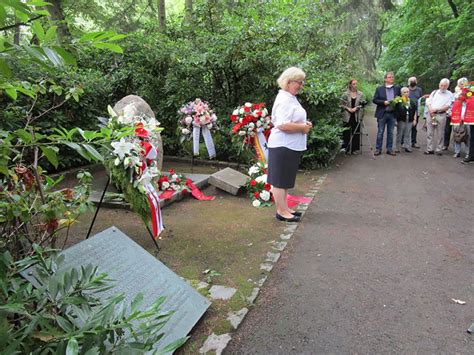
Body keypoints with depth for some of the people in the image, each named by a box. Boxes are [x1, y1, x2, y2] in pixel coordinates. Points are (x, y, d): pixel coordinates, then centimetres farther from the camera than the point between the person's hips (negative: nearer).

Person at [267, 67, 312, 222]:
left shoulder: (291, 98, 15)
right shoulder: (284, 100, -18)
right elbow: (283, 125, -28)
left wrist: (304, 124, 8)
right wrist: (303, 127, -16)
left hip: (291, 146, 11)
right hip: (283, 146, -10)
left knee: (285, 179, 17)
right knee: (280, 180, 1)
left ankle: (284, 208, 28)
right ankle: (281, 211, 11)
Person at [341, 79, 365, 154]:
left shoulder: (360, 94, 6)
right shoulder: (346, 94, 1)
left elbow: (362, 104, 4)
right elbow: (342, 104, 2)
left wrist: (356, 108, -12)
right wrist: (348, 108, -12)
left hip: (357, 116, 2)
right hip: (347, 116, -1)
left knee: (356, 133, 3)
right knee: (347, 133, 1)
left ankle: (354, 149, 12)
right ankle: (346, 149, 11)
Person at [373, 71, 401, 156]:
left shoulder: (397, 88, 8)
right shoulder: (379, 89, 2)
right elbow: (374, 100, -2)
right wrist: (384, 102, -15)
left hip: (392, 114, 2)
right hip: (382, 114, -2)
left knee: (390, 133, 8)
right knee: (380, 132, 2)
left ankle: (389, 149, 15)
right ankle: (378, 149, 10)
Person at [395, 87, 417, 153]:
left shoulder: (412, 102, 10)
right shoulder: (399, 102, -5)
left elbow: (415, 112, 14)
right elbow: (395, 111, -5)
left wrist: (414, 120, 8)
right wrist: (396, 120, -9)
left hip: (409, 121, 3)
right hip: (401, 121, -3)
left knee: (408, 135, 8)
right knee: (399, 134, 4)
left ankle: (407, 147, 15)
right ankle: (398, 148, 11)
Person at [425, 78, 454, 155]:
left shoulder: (450, 95, 4)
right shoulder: (434, 92, 15)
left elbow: (447, 106, -6)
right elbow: (429, 103, 9)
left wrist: (436, 109, -14)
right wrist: (431, 111, -8)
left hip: (441, 115, -3)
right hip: (431, 115, 3)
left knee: (440, 134, 0)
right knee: (430, 133, 2)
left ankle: (439, 150, 6)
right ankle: (430, 149, 8)